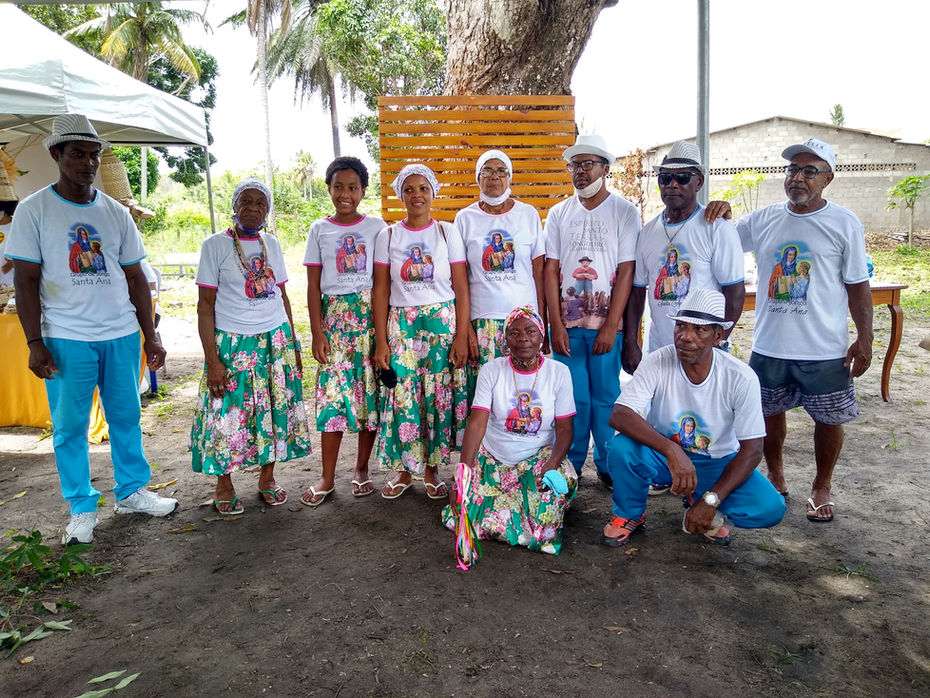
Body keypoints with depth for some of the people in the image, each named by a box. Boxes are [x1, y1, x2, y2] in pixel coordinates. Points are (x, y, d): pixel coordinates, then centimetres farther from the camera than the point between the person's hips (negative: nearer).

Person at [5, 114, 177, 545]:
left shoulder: (116, 212, 8)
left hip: (122, 335, 3)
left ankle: (131, 492, 25)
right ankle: (82, 510, 18)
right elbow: (26, 280, -3)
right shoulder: (34, 210, -1)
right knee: (70, 426, 4)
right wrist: (34, 342, -11)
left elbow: (135, 278, 10)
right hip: (66, 338, -3)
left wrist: (150, 336, 6)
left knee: (127, 418, 10)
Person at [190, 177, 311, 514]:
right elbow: (205, 305, -7)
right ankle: (224, 485, 21)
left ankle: (267, 477, 25)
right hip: (233, 343, -4)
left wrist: (293, 343, 11)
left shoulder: (271, 244, 8)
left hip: (276, 340, 4)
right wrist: (212, 360, -12)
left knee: (275, 409, 8)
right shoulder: (215, 245, -5)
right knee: (228, 412, 1)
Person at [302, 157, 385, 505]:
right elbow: (313, 285, 5)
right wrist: (317, 332, -3)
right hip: (334, 316, 0)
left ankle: (362, 468, 17)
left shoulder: (376, 226, 5)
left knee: (371, 388, 2)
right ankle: (327, 477, 8)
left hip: (371, 313, 0)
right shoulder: (319, 230, 7)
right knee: (332, 391, -1)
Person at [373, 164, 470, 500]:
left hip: (442, 323, 0)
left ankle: (431, 469, 19)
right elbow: (380, 292, 2)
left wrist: (461, 336, -6)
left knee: (440, 397, 2)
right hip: (401, 326, 1)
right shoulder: (387, 236, 4)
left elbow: (461, 288, 0)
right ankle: (404, 469, 19)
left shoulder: (448, 233, 2)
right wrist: (381, 341, -4)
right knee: (402, 398, 0)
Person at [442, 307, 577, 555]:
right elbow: (477, 424, -14)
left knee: (562, 479, -32)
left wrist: (552, 464, -26)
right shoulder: (491, 371, -6)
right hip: (494, 459, 1)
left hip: (540, 457, 0)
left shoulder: (558, 372, -6)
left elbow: (564, 429, -6)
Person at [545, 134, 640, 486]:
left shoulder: (624, 212, 0)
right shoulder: (559, 213, 8)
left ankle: (607, 464, 22)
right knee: (574, 397, 6)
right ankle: (570, 464, 21)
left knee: (606, 397, 5)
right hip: (566, 323, 2)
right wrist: (555, 324, -4)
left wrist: (610, 327, -11)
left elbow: (626, 272, -5)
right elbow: (551, 269, 4)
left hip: (607, 324, -2)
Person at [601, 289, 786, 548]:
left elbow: (752, 450, -15)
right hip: (664, 455, -1)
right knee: (622, 446, -32)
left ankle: (699, 500, 9)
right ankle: (630, 515, 0)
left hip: (716, 463, 1)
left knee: (770, 508, -23)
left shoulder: (741, 378, -19)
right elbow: (619, 416, -31)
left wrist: (711, 500, -23)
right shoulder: (657, 362, -20)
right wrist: (672, 450, -44)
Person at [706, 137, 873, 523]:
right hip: (769, 345, 3)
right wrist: (719, 216, -12)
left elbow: (857, 286, -2)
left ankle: (822, 487, 31)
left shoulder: (845, 224, -4)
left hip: (824, 348, -2)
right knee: (770, 413, 15)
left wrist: (864, 339, -6)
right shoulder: (762, 220, 2)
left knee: (828, 419, 9)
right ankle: (775, 478, 37)